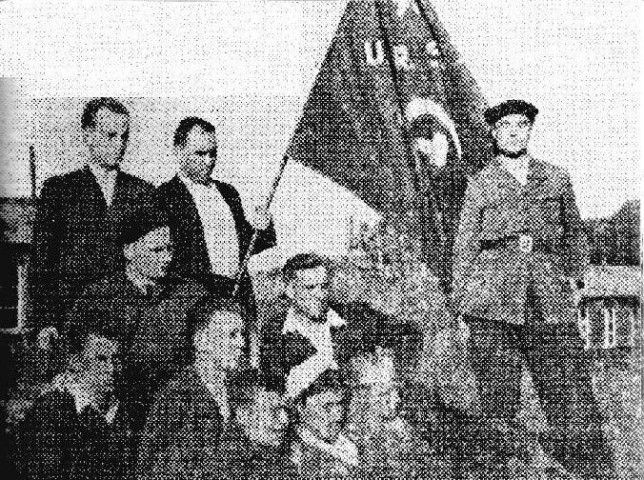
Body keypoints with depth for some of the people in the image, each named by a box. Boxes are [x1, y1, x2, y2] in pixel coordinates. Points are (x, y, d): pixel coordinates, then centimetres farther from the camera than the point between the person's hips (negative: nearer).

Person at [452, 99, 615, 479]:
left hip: (551, 304, 1)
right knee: (498, 408, -3)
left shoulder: (557, 179, 18)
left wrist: (573, 274, 13)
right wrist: (463, 301, 6)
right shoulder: (480, 185, 13)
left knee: (574, 401, -5)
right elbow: (464, 246, 13)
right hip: (492, 305, -1)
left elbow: (575, 233, 27)